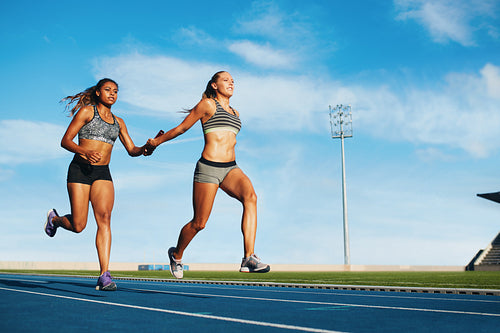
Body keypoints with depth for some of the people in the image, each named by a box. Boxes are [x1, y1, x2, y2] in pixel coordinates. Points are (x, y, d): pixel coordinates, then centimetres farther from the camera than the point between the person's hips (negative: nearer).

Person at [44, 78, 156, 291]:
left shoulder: (118, 122, 17)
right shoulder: (87, 111, 2)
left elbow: (131, 150, 15)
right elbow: (65, 141, -3)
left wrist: (145, 148, -8)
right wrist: (85, 152, -22)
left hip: (103, 173, 3)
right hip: (80, 170, -3)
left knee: (104, 218, -18)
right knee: (78, 226, -3)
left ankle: (104, 275, -21)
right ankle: (55, 219, 34)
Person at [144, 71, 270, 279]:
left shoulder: (234, 113, 22)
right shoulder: (207, 104, 3)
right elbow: (181, 128, 11)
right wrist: (155, 142, 17)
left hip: (230, 168, 5)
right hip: (208, 167, -5)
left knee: (250, 196, -27)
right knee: (199, 223, 0)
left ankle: (249, 258, -33)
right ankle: (176, 255, 31)